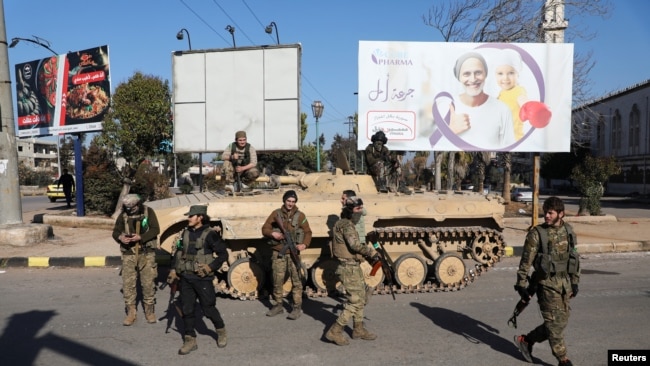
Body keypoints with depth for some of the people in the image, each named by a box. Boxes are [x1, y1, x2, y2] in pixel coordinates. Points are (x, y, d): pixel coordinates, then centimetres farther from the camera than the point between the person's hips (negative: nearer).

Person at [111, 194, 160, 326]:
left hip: (146, 253, -2)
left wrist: (140, 237, -21)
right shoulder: (123, 215, 3)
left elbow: (156, 229, -9)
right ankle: (131, 313, 13)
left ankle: (149, 311, 17)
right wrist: (121, 238, -15)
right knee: (127, 283, 1)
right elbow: (115, 232, 8)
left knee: (148, 283, 2)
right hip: (129, 254, 2)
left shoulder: (148, 211, -3)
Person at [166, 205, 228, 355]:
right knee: (187, 309, 7)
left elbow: (223, 254, -9)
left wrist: (210, 268, -17)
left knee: (208, 308, 4)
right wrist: (173, 269, 7)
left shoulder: (210, 234, -11)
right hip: (185, 277, 6)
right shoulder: (186, 233, 6)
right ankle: (190, 340, 19)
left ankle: (221, 331, 29)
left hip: (202, 278, -5)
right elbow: (178, 251, 16)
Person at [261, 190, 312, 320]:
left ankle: (297, 307, 8)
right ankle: (278, 305, 24)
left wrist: (305, 244, -14)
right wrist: (272, 233, -14)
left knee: (296, 281, -1)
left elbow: (308, 232, 4)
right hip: (278, 253, 1)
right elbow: (265, 229, 7)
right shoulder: (276, 213, 5)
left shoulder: (300, 215, 3)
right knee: (277, 281, 9)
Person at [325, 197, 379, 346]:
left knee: (360, 299, 18)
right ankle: (335, 332, 1)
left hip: (354, 267, 10)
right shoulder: (346, 224, -17)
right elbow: (355, 245, -28)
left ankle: (359, 330, 30)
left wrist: (368, 253, 7)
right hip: (349, 268, -10)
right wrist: (372, 252, -18)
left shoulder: (349, 223, 14)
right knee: (354, 302, -6)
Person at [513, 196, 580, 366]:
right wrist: (522, 285, -11)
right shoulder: (537, 234, -13)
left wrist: (575, 282, 11)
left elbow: (574, 257, 13)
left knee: (562, 322, 12)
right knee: (554, 323, 0)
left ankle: (526, 340, 27)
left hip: (565, 283, 6)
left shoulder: (568, 231, 3)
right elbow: (526, 261, -10)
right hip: (547, 283, -6)